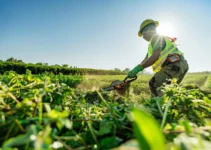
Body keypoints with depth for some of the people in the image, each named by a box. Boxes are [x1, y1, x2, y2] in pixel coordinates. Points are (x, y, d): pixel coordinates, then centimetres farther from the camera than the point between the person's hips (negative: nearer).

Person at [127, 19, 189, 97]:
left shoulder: (156, 37, -2)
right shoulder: (152, 43, 28)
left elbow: (155, 56, -19)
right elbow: (145, 60, 22)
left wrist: (138, 68, -21)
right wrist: (134, 71, 14)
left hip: (175, 65, -11)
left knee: (153, 84, -18)